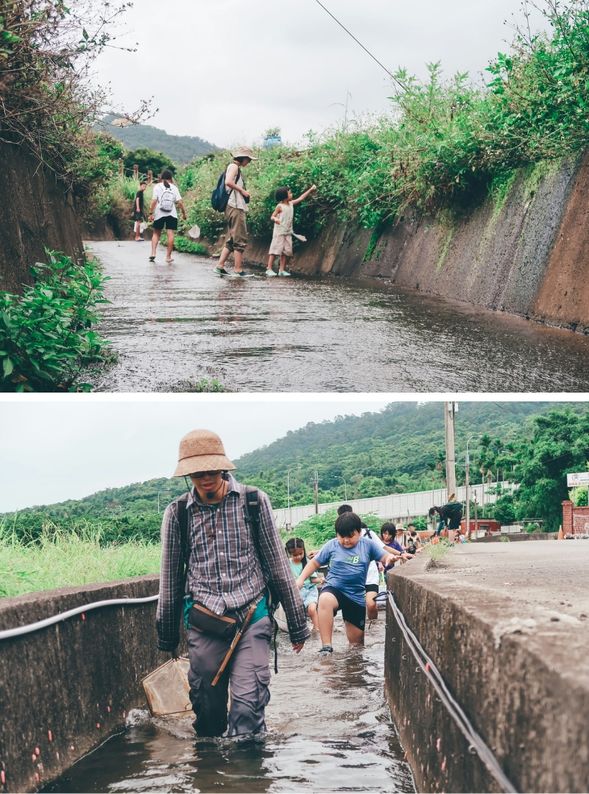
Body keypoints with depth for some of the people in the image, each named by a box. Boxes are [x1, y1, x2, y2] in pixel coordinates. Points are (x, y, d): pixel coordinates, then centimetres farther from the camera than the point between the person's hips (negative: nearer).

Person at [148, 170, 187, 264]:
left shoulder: (157, 187, 1)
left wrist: (151, 213, -6)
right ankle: (168, 257, -3)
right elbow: (179, 201, -1)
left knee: (156, 233, 12)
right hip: (172, 214, 0)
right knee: (170, 234, -1)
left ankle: (153, 253, 0)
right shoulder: (174, 187, 6)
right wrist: (183, 212, 7)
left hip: (159, 214, 0)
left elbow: (154, 200, -7)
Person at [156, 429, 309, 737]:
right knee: (208, 712, 6)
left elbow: (277, 564, 7)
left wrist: (297, 624, 10)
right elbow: (171, 577, 13)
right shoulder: (177, 513, 4)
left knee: (247, 708, -12)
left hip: (252, 619, -1)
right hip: (204, 625, 1)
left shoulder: (254, 501, 1)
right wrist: (167, 636, 19)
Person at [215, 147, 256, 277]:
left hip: (234, 208, 10)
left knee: (231, 240, 11)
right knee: (240, 240, -7)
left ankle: (220, 266, 9)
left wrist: (244, 193, 10)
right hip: (235, 207, -10)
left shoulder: (236, 168, 22)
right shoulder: (234, 166, -7)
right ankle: (238, 270, -6)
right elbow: (228, 182, -23)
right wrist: (242, 190, -13)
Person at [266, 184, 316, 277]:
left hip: (288, 233, 7)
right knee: (275, 250, -9)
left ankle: (282, 270, 10)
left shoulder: (291, 204, 8)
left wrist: (310, 190, 16)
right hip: (279, 232, -7)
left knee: (286, 252, 5)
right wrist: (275, 219, -33)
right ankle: (269, 269, -9)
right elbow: (272, 216, -10)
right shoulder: (280, 206, -11)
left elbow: (301, 198, 16)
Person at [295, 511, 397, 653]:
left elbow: (385, 558, 0)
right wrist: (301, 579, -5)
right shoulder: (332, 545, 0)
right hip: (334, 589, -2)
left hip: (357, 596, 2)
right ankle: (326, 646, -37)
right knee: (325, 600, -39)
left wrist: (390, 557, -24)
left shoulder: (368, 544, 2)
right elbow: (314, 563, 7)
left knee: (357, 640, 7)